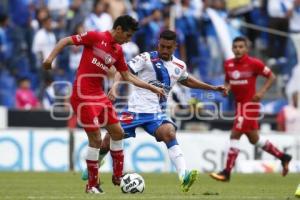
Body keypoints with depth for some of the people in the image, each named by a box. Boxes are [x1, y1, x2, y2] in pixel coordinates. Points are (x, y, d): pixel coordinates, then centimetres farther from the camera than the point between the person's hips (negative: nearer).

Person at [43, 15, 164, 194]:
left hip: (100, 96, 8)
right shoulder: (95, 37, -9)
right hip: (84, 96, -8)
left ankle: (118, 176, 24)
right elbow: (66, 41, -9)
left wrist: (153, 88, 17)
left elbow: (128, 76, 19)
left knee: (118, 132, 10)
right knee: (96, 139, -8)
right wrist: (51, 57, -22)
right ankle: (92, 184, 3)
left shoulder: (118, 51, 11)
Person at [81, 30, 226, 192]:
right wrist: (114, 86, -36)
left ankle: (183, 176, -39)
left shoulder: (179, 66, 10)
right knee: (110, 139, 2)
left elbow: (187, 81, 32)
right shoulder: (146, 58, -8)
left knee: (170, 134, -27)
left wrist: (213, 88, 33)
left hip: (157, 113, 3)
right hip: (136, 110, -3)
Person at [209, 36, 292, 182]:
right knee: (254, 139, 16)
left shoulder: (254, 63, -12)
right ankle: (283, 157, 32)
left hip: (249, 104, -7)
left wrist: (262, 91, -16)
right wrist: (226, 88, -3)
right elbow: (227, 81, 20)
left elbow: (271, 76, -3)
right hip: (239, 103, 7)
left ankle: (227, 172, -8)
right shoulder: (228, 64, 5)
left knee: (235, 136, -12)